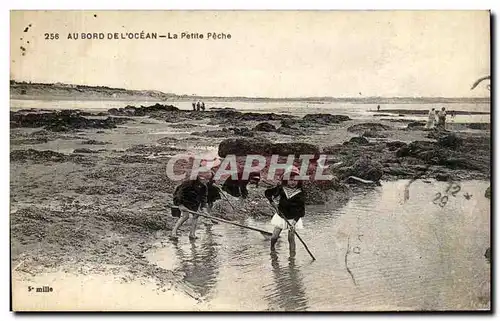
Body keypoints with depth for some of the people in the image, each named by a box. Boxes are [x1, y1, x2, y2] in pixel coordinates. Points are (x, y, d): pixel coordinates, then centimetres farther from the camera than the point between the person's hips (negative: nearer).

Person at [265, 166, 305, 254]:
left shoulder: (300, 193, -13)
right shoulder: (281, 188, -10)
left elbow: (301, 208, -15)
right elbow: (267, 192, -1)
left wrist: (295, 220, -24)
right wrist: (271, 200, -19)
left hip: (293, 218, -2)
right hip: (281, 216, 2)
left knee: (291, 238, -1)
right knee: (274, 237, 5)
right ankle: (272, 250, 35)